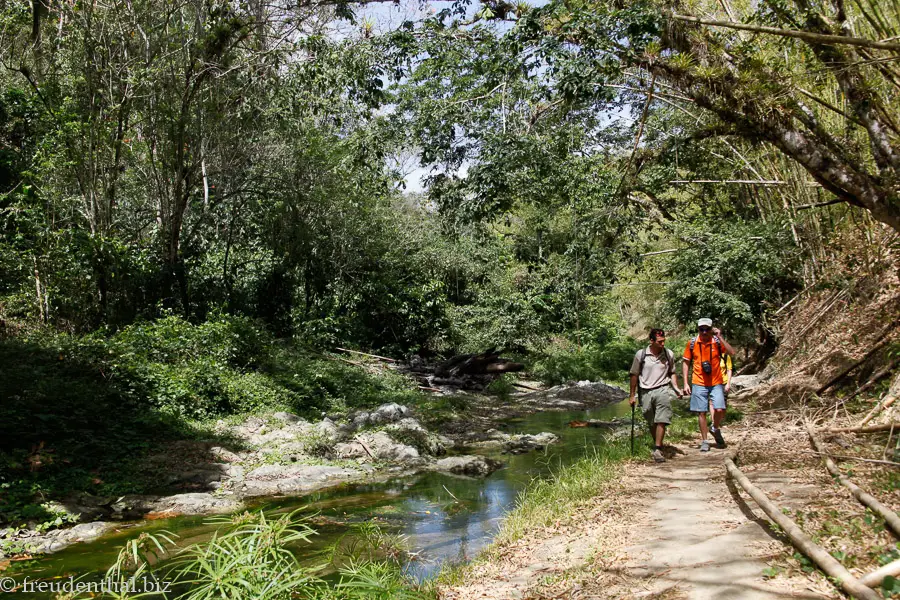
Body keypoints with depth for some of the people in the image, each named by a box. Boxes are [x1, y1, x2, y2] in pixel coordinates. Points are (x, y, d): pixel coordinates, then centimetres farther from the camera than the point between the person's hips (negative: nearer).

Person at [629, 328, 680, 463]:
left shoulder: (669, 354, 2)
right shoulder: (640, 354, -3)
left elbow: (672, 373, 17)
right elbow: (634, 375, 5)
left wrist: (675, 387, 1)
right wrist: (632, 395, 7)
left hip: (663, 389, -1)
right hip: (645, 391, 1)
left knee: (661, 421, -15)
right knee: (652, 423, 11)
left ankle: (657, 450, -13)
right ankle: (658, 445, 29)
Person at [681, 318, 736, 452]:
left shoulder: (717, 341, -5)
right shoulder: (692, 343, -2)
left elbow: (732, 353, -19)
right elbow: (685, 362, 4)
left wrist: (720, 337, -23)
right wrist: (686, 383, 0)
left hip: (716, 382, -1)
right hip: (699, 384, 1)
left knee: (719, 410, -12)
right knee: (701, 412, 3)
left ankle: (716, 429, 19)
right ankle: (704, 441, 16)